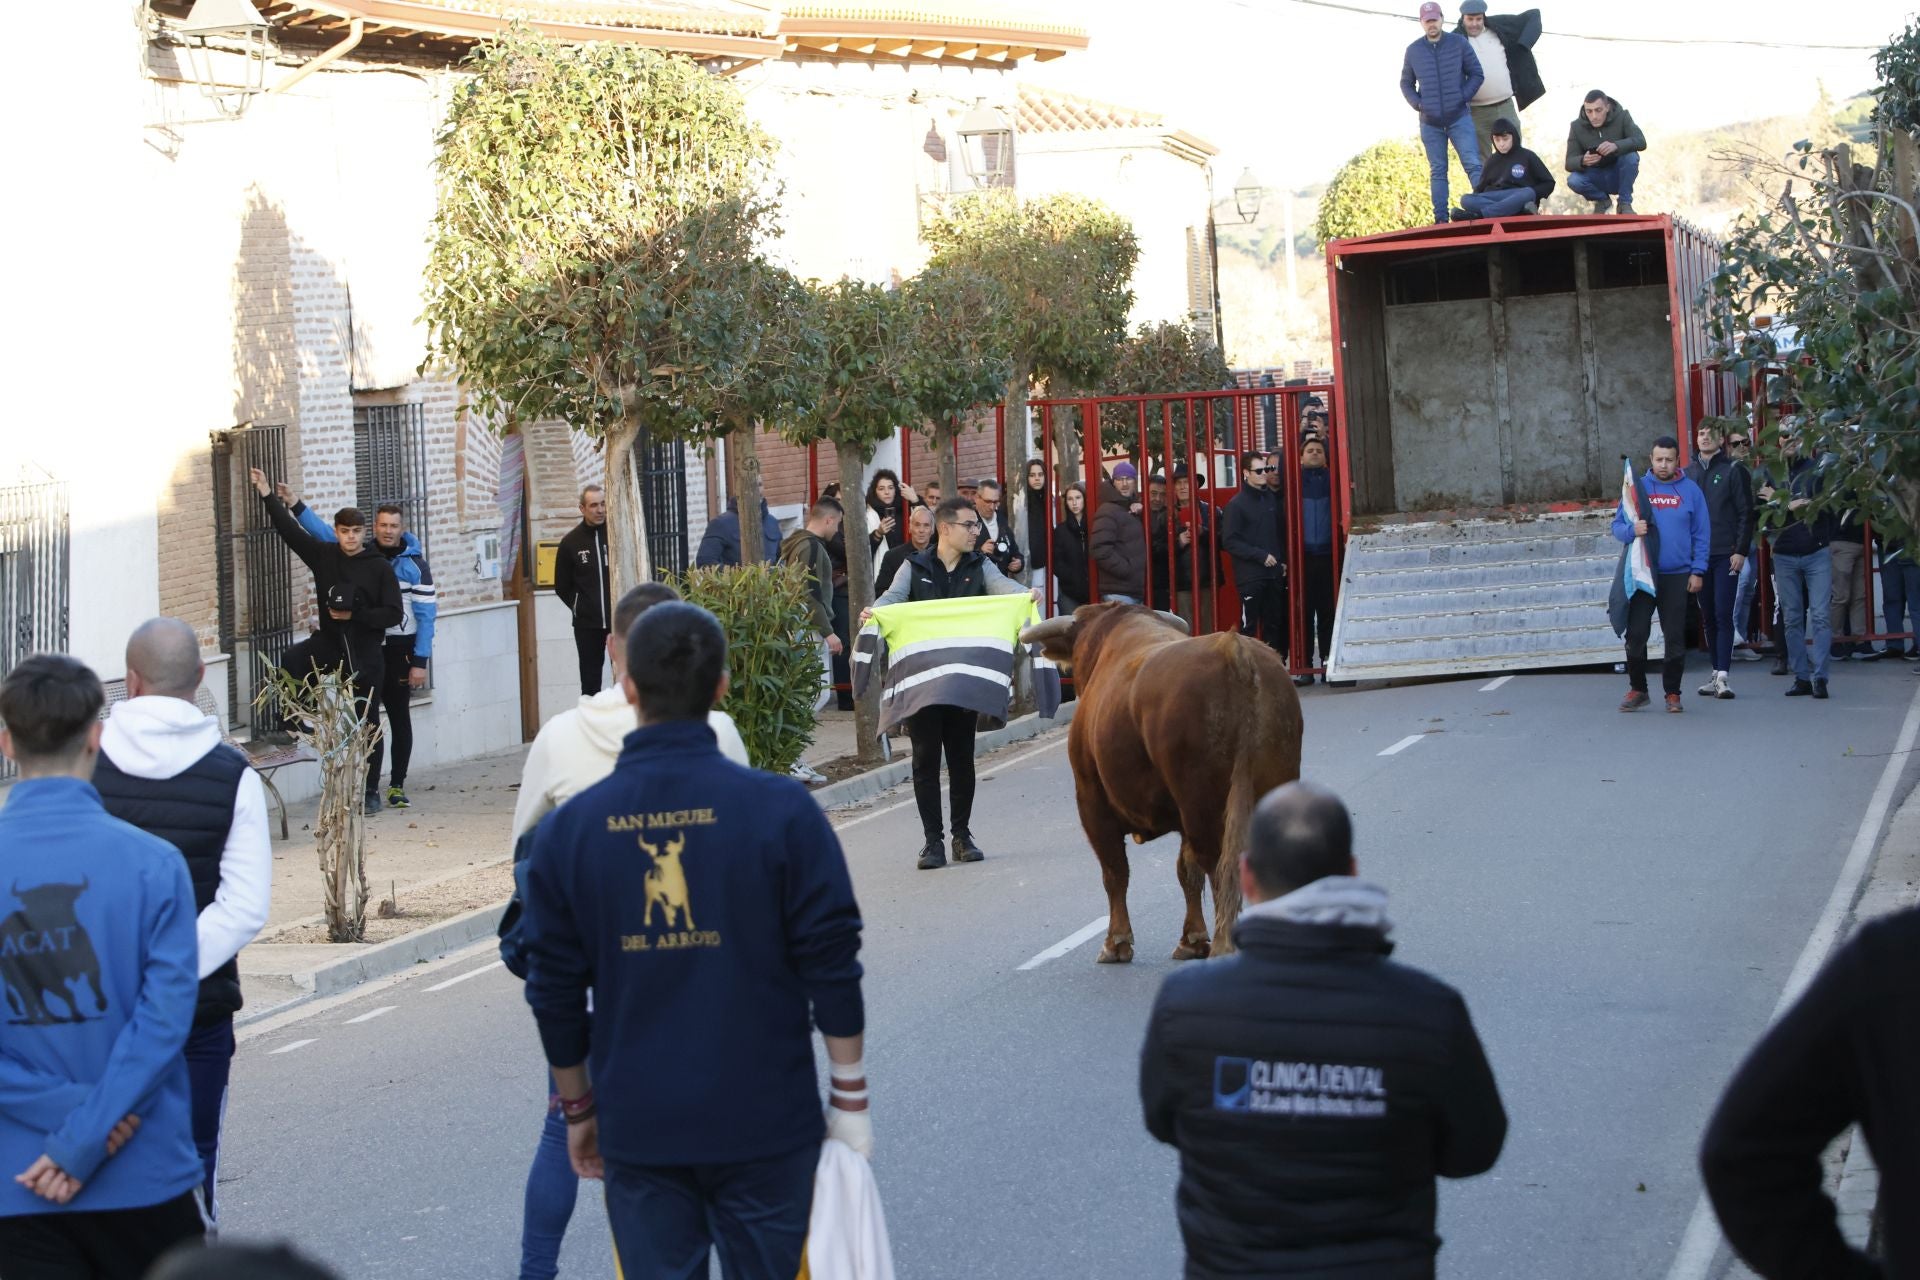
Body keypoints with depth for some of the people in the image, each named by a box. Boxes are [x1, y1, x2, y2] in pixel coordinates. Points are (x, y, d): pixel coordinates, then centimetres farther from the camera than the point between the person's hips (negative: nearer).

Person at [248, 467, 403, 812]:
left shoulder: (380, 567, -8)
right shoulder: (324, 555, 2)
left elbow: (394, 614, -10)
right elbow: (290, 531, 1)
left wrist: (353, 615, -18)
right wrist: (268, 496, -6)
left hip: (365, 653, -3)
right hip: (329, 642, 3)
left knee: (367, 722, 4)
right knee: (289, 662, -28)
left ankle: (370, 792, 14)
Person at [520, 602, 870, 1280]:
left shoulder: (567, 828, -2)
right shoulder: (781, 809, -10)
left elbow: (556, 991, 4)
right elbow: (832, 964, -9)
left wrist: (578, 1109, 16)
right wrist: (850, 1095, 1)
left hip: (637, 1126, 2)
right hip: (764, 1121, -2)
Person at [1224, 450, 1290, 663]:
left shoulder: (1272, 499, 12)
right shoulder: (1237, 504, -5)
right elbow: (1230, 541, -10)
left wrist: (1283, 561, 8)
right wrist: (1261, 555, -15)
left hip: (1275, 573, 6)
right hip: (1250, 575, -6)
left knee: (1274, 625, 8)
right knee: (1248, 626, -5)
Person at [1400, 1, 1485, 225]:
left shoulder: (1459, 43, -1)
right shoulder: (1413, 50, 3)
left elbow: (1477, 74, 3)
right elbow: (1406, 83, 13)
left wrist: (1463, 97, -8)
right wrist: (1417, 103, -2)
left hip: (1459, 118, -2)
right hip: (1430, 122, 2)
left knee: (1473, 165, -10)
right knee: (1437, 172, 5)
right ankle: (1441, 219, 5)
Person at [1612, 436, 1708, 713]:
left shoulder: (1690, 490, 3)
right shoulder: (1637, 487, 4)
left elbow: (1701, 533, 4)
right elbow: (1617, 525, 4)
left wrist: (1697, 571, -3)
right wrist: (1632, 529, -19)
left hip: (1677, 576, 0)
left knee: (1675, 637, 3)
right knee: (1636, 634, -1)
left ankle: (1672, 693, 14)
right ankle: (1637, 689, 14)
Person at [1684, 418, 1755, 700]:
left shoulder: (1734, 470, -1)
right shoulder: (1689, 472, 12)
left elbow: (1746, 513, -4)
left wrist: (1741, 551, -11)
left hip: (1726, 555, -5)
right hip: (1698, 555, 5)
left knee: (1723, 615, -9)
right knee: (1708, 617, 8)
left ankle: (1722, 677, -13)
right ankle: (1717, 674, 14)